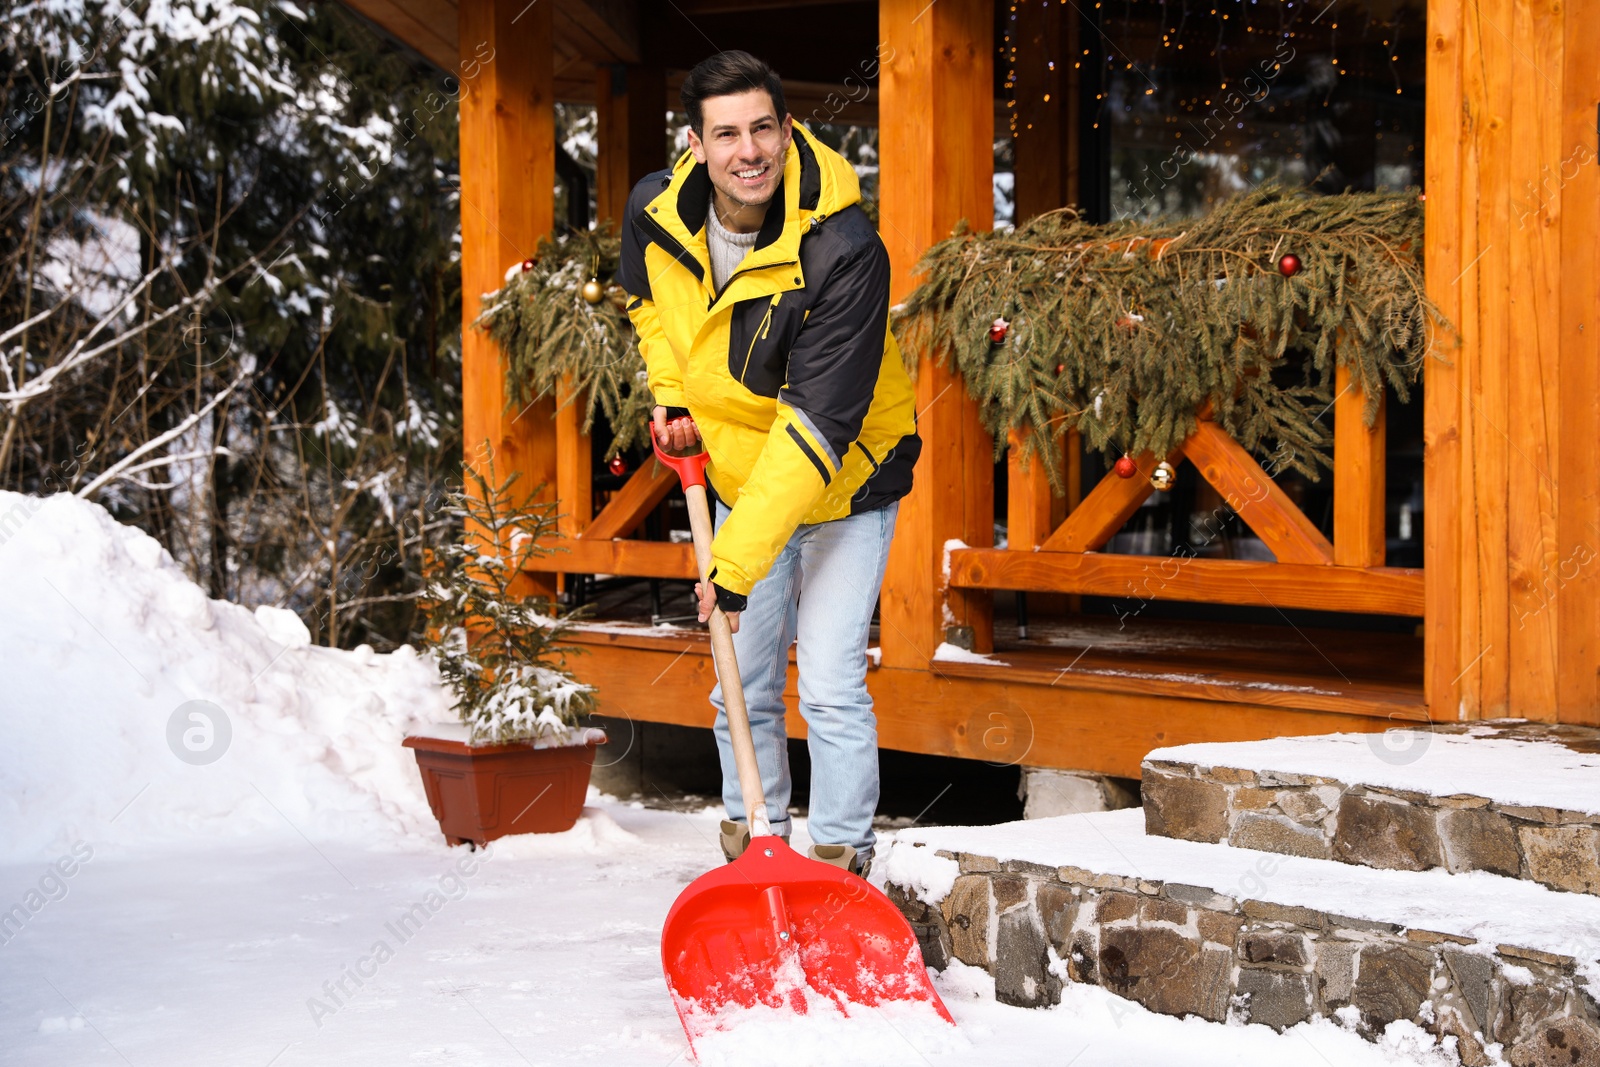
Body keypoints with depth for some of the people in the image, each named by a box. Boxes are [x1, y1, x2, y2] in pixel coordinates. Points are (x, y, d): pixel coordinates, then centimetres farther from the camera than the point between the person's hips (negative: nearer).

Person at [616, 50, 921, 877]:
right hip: (738, 473, 5)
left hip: (845, 479, -5)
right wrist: (670, 390, -1)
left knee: (830, 685, -11)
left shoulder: (844, 251, -32)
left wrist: (737, 559, -36)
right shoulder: (656, 212, -15)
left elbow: (818, 424, -34)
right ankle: (751, 841, 29)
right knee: (741, 684, 11)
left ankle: (841, 857, 4)